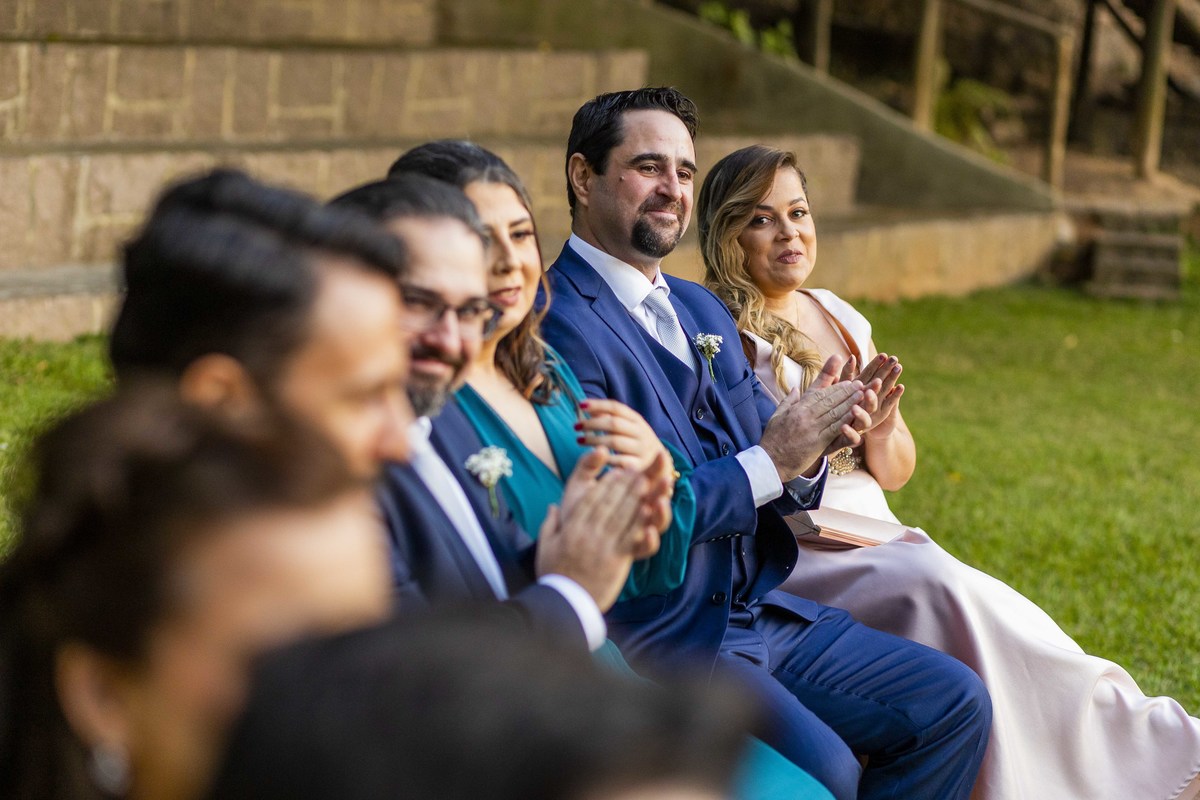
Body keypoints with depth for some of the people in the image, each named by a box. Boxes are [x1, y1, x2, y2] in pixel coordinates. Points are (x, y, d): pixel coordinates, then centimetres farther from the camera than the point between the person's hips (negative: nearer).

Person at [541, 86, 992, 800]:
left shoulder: (705, 312, 16)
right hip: (660, 637, -9)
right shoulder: (556, 326, -13)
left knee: (956, 703, 1)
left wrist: (809, 444, -9)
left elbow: (770, 489, 14)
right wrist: (769, 461, -19)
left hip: (759, 612, 9)